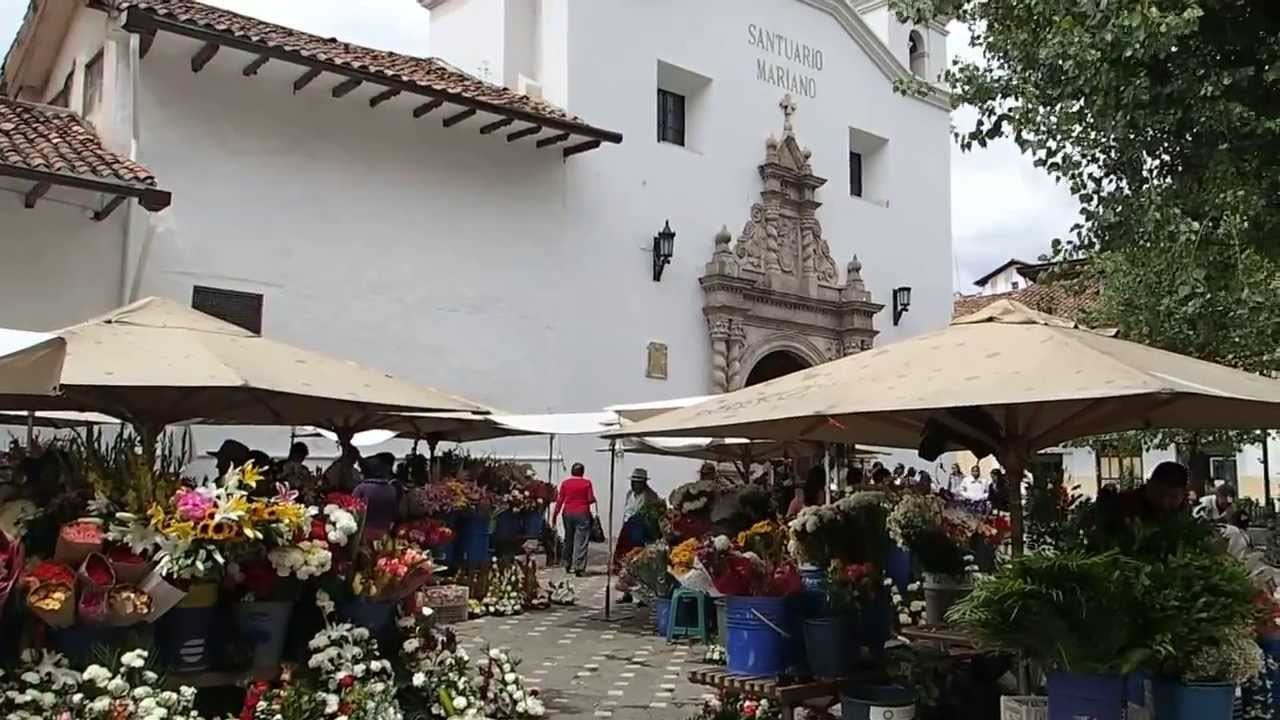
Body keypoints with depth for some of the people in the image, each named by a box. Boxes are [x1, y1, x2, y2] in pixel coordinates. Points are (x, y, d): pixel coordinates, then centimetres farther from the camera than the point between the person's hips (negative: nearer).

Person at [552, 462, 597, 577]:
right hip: (582, 514, -3)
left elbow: (559, 500, 4)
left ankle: (568, 565, 24)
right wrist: (594, 500, 18)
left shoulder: (565, 483, 3)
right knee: (581, 541, -3)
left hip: (568, 513, 4)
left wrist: (555, 515, 11)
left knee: (568, 540, 16)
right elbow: (591, 500, -5)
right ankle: (579, 568, -10)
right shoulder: (587, 483, -4)